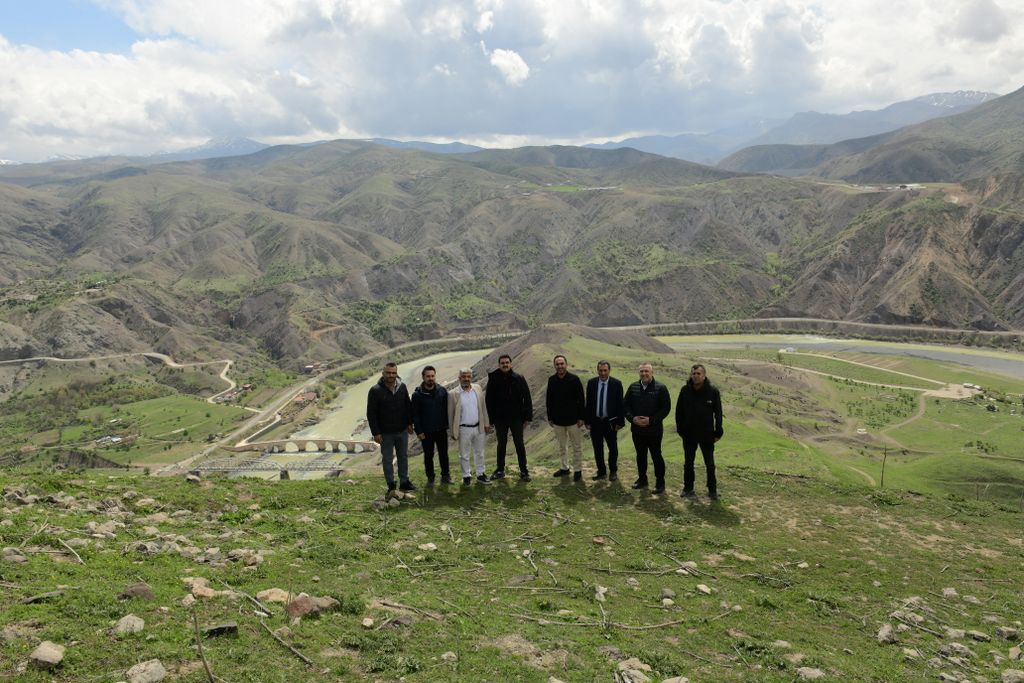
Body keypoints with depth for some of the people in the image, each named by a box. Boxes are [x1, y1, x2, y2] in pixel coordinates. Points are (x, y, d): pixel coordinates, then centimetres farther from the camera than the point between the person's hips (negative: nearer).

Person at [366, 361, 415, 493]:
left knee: (403, 457, 15)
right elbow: (371, 414, -11)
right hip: (385, 433, -4)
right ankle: (391, 485, 19)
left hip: (402, 431, 4)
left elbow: (408, 406, 11)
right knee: (387, 459, 7)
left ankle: (404, 481, 28)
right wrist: (376, 433, -13)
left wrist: (409, 423, 7)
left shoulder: (402, 387, -1)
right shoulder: (375, 390, -13)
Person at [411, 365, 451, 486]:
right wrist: (418, 431, -9)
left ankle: (445, 475, 26)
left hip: (441, 430, 2)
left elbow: (447, 409, 3)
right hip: (426, 431, -2)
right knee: (428, 455, 9)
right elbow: (415, 414, -5)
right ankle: (430, 478, 22)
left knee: (443, 454, 12)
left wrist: (447, 425, -1)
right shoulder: (417, 394, -8)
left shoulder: (442, 391, -2)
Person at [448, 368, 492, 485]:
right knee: (464, 455, 9)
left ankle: (480, 474, 30)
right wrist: (453, 432, -4)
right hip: (464, 429, -3)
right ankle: (466, 476, 24)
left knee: (479, 453, 16)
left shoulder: (477, 388, -1)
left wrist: (486, 424, 5)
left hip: (479, 427, 3)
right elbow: (450, 414, -6)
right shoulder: (453, 394, -12)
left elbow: (483, 407, 6)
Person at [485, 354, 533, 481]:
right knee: (501, 444, 13)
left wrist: (527, 417, -5)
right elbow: (489, 400, 0)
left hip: (516, 418, -1)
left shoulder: (519, 379, -5)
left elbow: (527, 398, -2)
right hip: (500, 418, 1)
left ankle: (524, 471, 13)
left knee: (519, 444, 4)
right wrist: (490, 419, -2)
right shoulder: (493, 380, -4)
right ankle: (500, 470, 24)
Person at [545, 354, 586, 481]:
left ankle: (578, 470, 14)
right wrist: (550, 417, 7)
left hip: (572, 419, -4)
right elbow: (549, 400, 8)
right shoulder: (552, 380, 1)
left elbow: (581, 399, -8)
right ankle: (564, 468, 28)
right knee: (562, 446, 15)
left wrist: (581, 417, -10)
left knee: (576, 446, 4)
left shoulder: (574, 379, -10)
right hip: (557, 420, 4)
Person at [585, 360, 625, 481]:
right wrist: (587, 421, 0)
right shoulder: (591, 383, -1)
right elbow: (588, 403, 3)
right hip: (595, 421, 2)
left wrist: (620, 422, -8)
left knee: (613, 448, 9)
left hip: (610, 422, -2)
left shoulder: (616, 384, -8)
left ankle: (613, 471, 26)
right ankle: (601, 471, 25)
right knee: (598, 448, 11)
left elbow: (620, 404, -5)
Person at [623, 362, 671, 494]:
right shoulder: (633, 387, 4)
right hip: (637, 429, 4)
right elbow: (626, 405, 9)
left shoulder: (660, 388, -8)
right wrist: (632, 418, -9)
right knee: (640, 455, 16)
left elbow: (666, 408, -9)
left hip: (654, 430, -4)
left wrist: (651, 420, -16)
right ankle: (642, 479, 29)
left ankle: (660, 482, 14)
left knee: (656, 456, 3)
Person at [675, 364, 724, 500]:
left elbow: (718, 413, -4)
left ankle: (712, 490, 20)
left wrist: (718, 432, -5)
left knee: (710, 464, 8)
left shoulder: (713, 391, -9)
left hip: (707, 434, -1)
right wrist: (680, 430, -1)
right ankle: (688, 489, 24)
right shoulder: (685, 390, -6)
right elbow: (679, 412, 1)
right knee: (688, 463, 12)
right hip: (689, 434, 1)